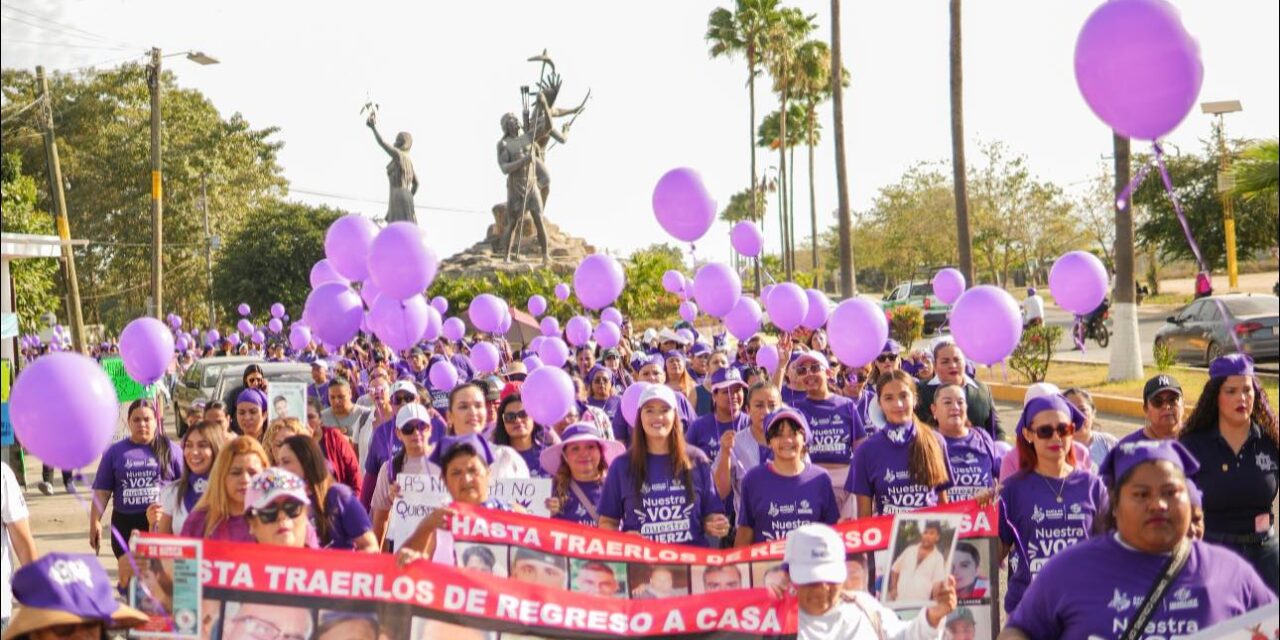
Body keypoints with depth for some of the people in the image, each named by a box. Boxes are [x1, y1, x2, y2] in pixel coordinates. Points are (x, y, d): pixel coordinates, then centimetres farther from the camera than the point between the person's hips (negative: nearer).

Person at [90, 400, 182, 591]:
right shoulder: (115, 452, 10)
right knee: (127, 572, 0)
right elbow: (102, 491, 9)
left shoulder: (170, 449, 5)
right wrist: (95, 521, 1)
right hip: (126, 522, 1)